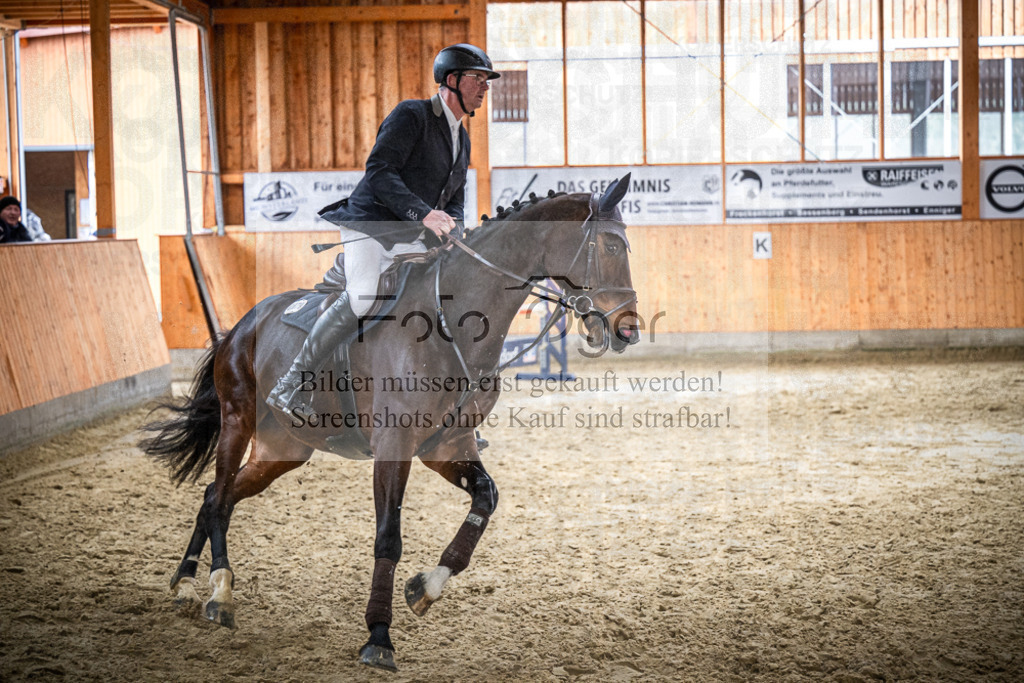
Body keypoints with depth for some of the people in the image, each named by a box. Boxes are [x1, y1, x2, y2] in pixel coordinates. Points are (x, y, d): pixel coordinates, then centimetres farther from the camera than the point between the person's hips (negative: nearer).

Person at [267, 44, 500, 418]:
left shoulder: (462, 140, 19)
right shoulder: (411, 114, -7)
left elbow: (455, 201, 23)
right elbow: (378, 170, -18)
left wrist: (453, 231, -1)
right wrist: (422, 213, -27)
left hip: (412, 240, 8)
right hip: (370, 227, -8)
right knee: (361, 299, -28)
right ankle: (291, 387, -20)